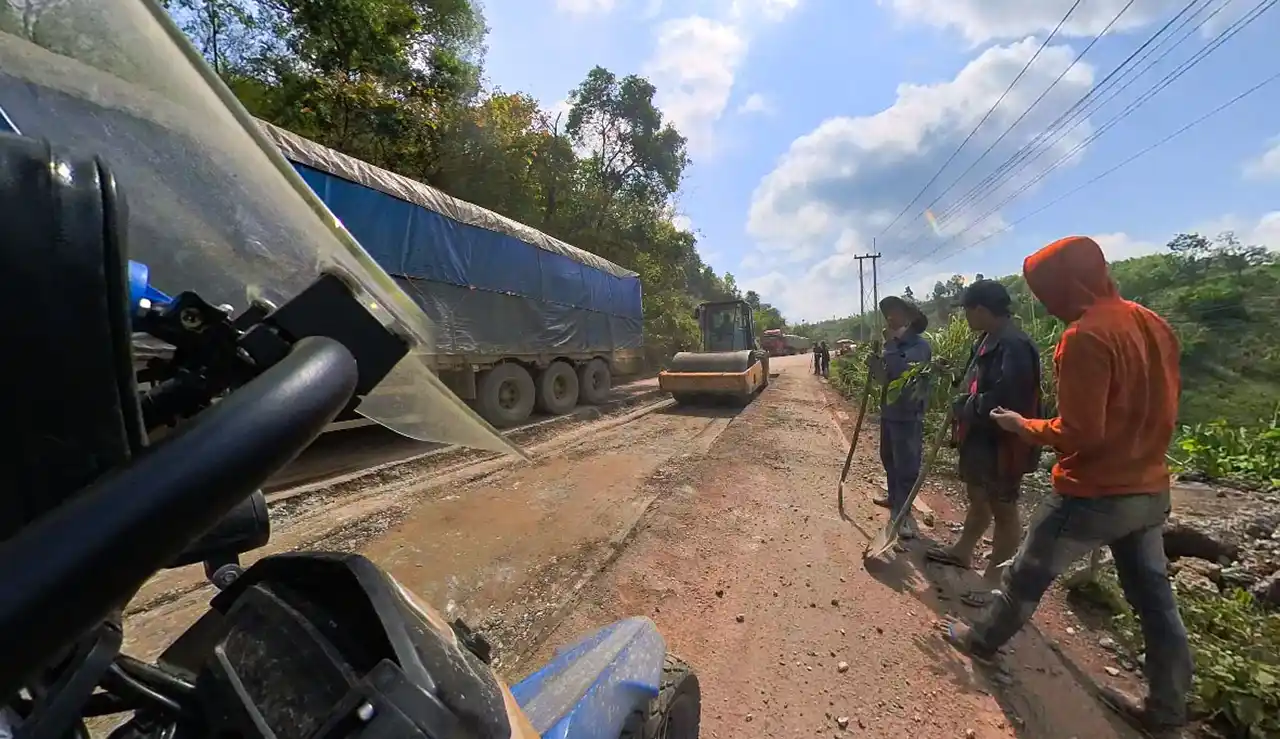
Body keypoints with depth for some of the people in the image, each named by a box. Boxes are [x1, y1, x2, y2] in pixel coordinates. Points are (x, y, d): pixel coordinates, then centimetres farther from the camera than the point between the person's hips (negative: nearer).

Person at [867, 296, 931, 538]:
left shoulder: (919, 346, -15)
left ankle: (904, 513, 7)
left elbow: (901, 373, -29)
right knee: (889, 459, 20)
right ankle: (894, 498, 37)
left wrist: (891, 344, -22)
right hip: (889, 411, 9)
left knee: (906, 465, -2)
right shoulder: (896, 344, 10)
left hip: (908, 416, -9)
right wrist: (876, 367, -4)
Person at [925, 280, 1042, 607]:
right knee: (977, 500, 23)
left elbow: (1006, 400, -29)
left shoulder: (1014, 345, -23)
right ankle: (963, 551, 41)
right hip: (979, 437, 10)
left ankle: (995, 580, 21)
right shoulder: (988, 340, 9)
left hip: (1002, 442, -10)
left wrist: (966, 406, -17)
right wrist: (964, 406, 2)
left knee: (1003, 509, 5)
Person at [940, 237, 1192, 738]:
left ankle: (982, 639, 32)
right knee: (1154, 600, 17)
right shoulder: (1154, 324, 4)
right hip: (1150, 489, 7)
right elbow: (1165, 407, 13)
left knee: (1028, 575, 12)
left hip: (1093, 494, -7)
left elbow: (1078, 433, -24)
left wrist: (1024, 426, -8)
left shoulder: (1085, 336, -23)